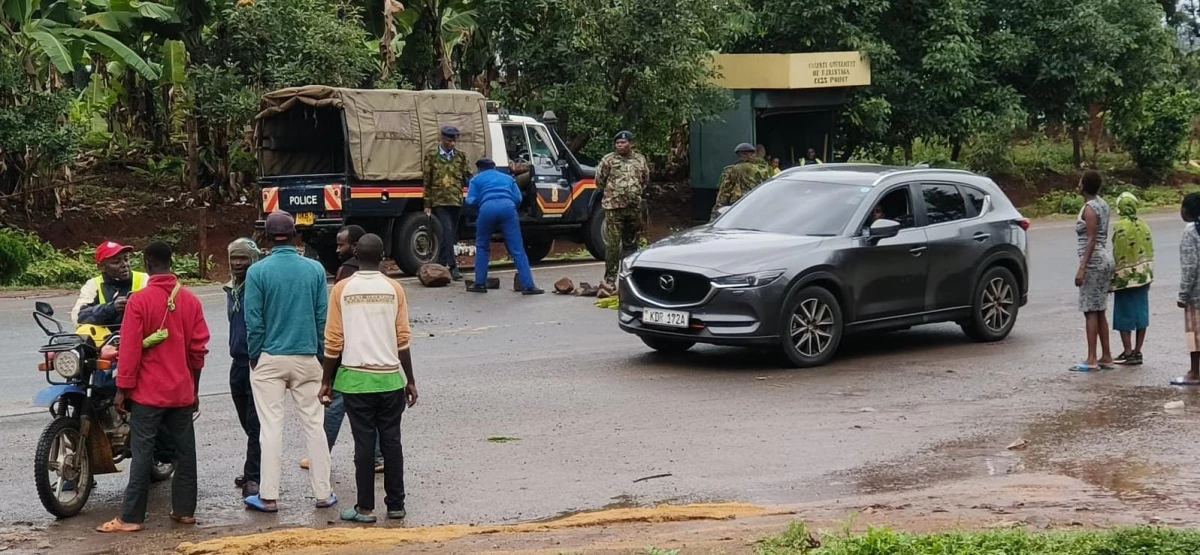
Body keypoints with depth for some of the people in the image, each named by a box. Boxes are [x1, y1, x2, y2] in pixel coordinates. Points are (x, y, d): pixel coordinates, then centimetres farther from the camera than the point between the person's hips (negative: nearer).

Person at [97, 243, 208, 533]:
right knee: (185, 450, 11)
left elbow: (130, 348, -12)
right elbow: (199, 348, 6)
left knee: (142, 453, -3)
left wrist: (123, 388, -5)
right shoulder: (191, 300, 2)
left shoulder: (139, 301, -11)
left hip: (148, 392, -4)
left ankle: (131, 517, -2)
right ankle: (185, 510, 16)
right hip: (182, 391, 4)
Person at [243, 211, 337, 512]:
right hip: (307, 358, 2)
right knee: (313, 424, 7)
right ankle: (323, 493, 10)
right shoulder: (315, 269, -1)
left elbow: (254, 320, -8)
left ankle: (269, 496, 5)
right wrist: (321, 354, 10)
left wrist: (255, 356, 3)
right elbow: (323, 316, 1)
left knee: (271, 427, 2)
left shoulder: (258, 271, -8)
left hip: (269, 360, -2)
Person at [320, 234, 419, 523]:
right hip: (390, 377, 1)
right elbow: (403, 339, 0)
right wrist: (410, 381, 7)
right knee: (391, 441, 8)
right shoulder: (394, 289, -1)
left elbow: (333, 340, -3)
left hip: (355, 378, -1)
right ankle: (395, 505, 12)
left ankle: (365, 508, 5)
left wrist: (327, 381, 6)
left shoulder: (342, 289, -3)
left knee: (364, 443, 3)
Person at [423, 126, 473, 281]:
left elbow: (467, 177, 11)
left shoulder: (461, 156, 11)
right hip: (439, 201, -4)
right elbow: (427, 181, 5)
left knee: (450, 234, 8)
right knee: (447, 231, -15)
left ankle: (441, 264, 19)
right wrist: (427, 205, 2)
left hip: (456, 201, 4)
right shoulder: (432, 156, 4)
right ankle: (453, 266, -18)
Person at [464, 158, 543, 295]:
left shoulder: (477, 180, 27)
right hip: (507, 207, 1)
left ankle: (480, 283, 18)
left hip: (487, 208, -1)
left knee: (482, 246, 19)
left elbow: (470, 201, 15)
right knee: (517, 249, -1)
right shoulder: (508, 178, 33)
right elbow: (518, 198, 21)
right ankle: (528, 285, -7)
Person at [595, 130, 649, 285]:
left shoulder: (640, 160, 10)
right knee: (612, 244, -7)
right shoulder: (608, 160, -1)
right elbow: (599, 180, 3)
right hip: (613, 208, -4)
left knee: (630, 243, 11)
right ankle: (610, 279, -2)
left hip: (634, 207, 4)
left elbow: (645, 180, 22)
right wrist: (611, 192, 9)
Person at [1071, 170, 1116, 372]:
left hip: (1094, 262, -9)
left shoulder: (1089, 208, -14)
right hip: (1105, 259, 9)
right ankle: (1106, 357, 14)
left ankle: (1092, 360, -9)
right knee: (1100, 311, 12)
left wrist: (1082, 268, -22)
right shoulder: (1102, 205, 12)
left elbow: (1091, 240, -19)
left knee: (1091, 311, -8)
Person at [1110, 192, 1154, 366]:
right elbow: (1150, 253, 9)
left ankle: (1128, 353, 2)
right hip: (1143, 277, 7)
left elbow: (1118, 256, -16)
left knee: (1125, 315, 0)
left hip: (1126, 279, -7)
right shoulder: (1144, 226, 6)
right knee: (1141, 313, 10)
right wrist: (1149, 275, 17)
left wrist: (1114, 279, -10)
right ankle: (1137, 351, 13)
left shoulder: (1120, 226, -14)